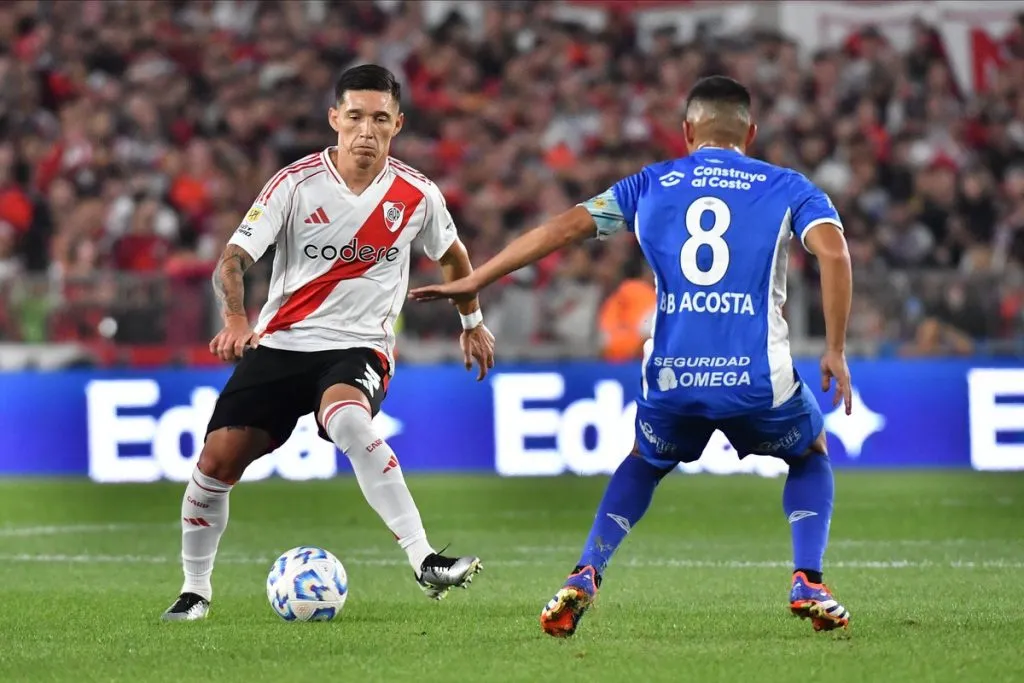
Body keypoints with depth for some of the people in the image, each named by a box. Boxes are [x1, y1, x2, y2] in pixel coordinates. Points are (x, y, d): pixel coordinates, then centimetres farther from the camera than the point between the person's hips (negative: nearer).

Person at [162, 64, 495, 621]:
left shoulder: (416, 195, -1)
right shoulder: (296, 184, -7)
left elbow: (452, 255, 20)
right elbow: (233, 259, -12)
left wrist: (472, 323, 28)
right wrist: (235, 318, -31)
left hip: (361, 347, -2)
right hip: (281, 343, 2)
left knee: (347, 420, -36)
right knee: (218, 460, -7)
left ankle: (424, 561, -40)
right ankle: (195, 590, 17)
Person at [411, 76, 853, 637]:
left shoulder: (651, 185, 14)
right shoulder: (786, 187, 9)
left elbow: (562, 229, 11)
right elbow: (833, 252, -8)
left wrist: (473, 281, 18)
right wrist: (835, 352, -3)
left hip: (672, 378, 2)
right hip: (758, 378, -2)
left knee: (643, 463, 32)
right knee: (810, 457, 29)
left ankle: (584, 576, 12)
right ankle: (807, 583, 9)